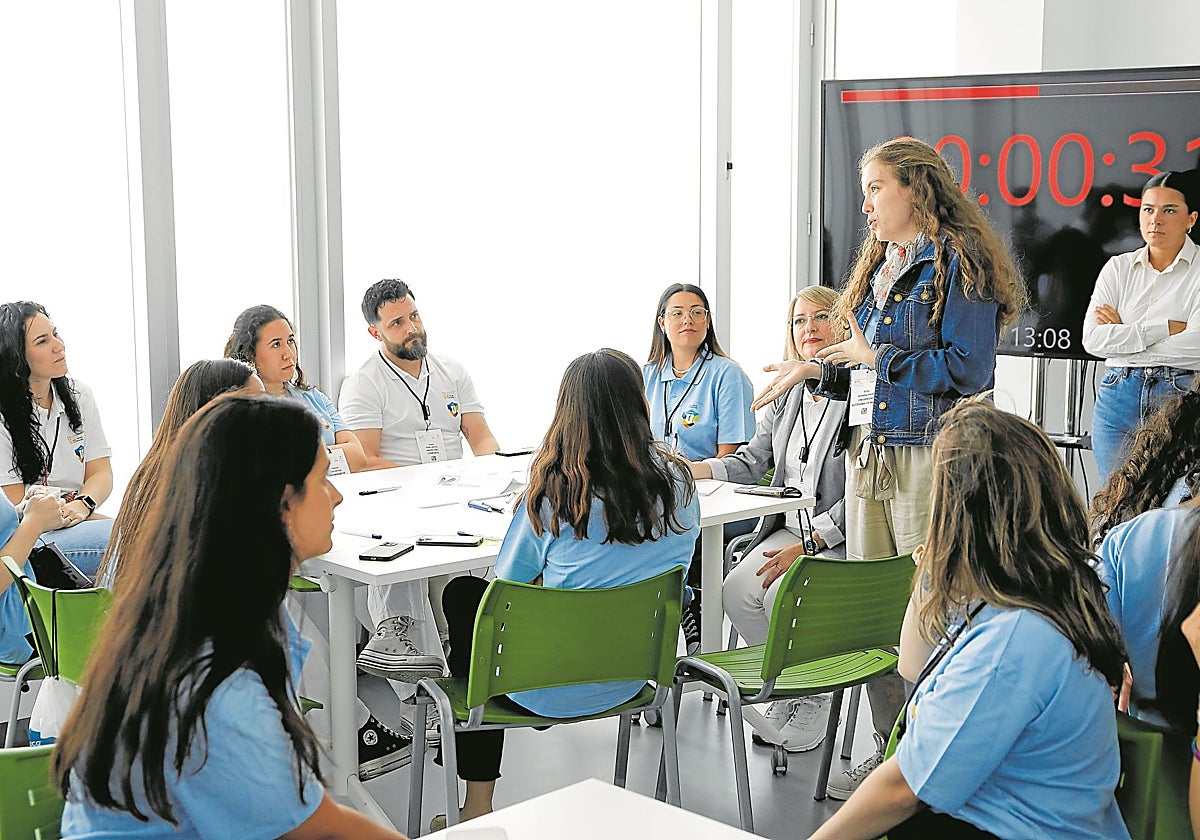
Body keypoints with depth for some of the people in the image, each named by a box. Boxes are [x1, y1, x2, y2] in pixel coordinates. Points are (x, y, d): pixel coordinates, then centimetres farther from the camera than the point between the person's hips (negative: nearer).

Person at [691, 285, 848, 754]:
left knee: (781, 593, -28)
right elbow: (752, 461, 15)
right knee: (737, 590, -17)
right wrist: (687, 470, 0)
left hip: (840, 539, -7)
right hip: (788, 528, 7)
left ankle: (814, 698, -3)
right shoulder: (788, 396, 13)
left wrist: (807, 545, -21)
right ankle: (786, 690, 3)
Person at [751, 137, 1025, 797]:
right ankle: (891, 749, 19)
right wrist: (815, 370, 14)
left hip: (931, 456, -8)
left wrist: (878, 356, -11)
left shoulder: (959, 263, -7)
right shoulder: (878, 268, 20)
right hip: (869, 451, 8)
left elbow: (968, 369, -15)